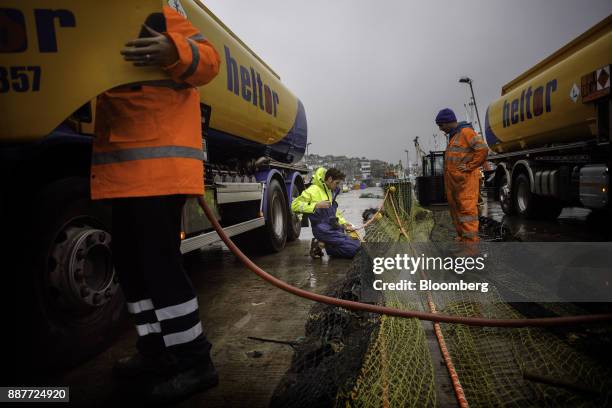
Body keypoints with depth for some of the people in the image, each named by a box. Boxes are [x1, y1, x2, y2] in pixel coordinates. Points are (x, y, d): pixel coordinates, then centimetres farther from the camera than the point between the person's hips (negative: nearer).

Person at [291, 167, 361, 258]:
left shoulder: (331, 191, 16)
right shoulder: (313, 190, -10)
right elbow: (295, 205, -16)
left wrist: (343, 223, 14)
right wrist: (316, 205, -23)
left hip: (334, 227, 9)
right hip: (323, 230, -9)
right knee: (353, 249, -16)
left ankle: (323, 245, 8)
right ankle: (322, 246, -2)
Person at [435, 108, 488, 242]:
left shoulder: (466, 132, -7)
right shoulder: (453, 136, 22)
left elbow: (483, 149, -17)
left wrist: (469, 167, -16)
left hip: (466, 180, -10)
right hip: (453, 180, 10)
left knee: (467, 209, -11)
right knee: (456, 209, 12)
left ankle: (470, 240, -10)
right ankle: (461, 237, 20)